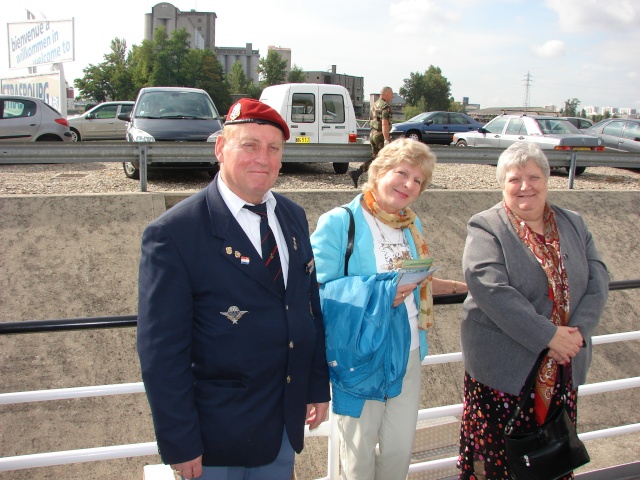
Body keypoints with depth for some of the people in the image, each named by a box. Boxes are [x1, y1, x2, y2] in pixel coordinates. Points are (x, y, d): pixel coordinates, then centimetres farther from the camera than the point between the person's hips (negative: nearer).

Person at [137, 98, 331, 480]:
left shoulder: (293, 217, 3)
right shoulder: (174, 233, -18)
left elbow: (311, 306, 9)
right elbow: (161, 351, -17)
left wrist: (319, 388, 9)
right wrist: (180, 445, -15)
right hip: (218, 432, -5)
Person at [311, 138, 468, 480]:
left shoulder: (412, 225, 8)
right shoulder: (339, 223, -14)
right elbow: (319, 289, -18)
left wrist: (463, 287, 17)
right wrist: (377, 293, -27)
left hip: (407, 355, 6)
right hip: (360, 358, -5)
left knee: (400, 449, 17)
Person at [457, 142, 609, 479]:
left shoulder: (573, 225, 10)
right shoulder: (485, 228, -7)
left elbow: (598, 282, 3)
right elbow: (492, 290, -19)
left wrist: (577, 332, -13)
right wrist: (548, 335, -20)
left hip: (563, 367, 5)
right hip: (503, 368, -4)